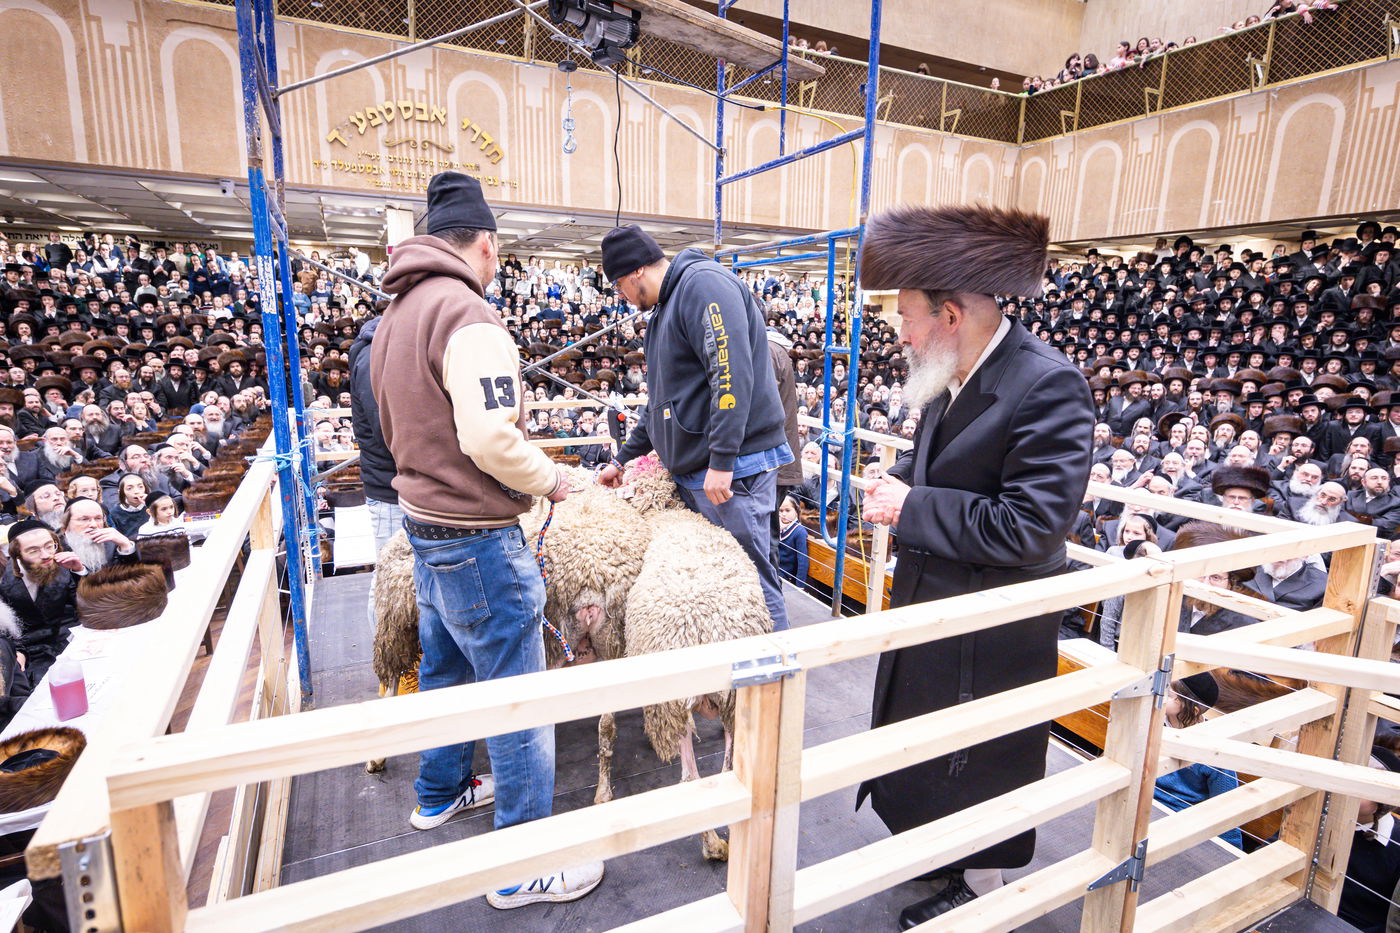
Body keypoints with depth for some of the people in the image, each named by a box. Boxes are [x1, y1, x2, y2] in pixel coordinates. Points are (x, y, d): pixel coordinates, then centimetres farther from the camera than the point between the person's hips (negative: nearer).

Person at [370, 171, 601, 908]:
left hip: (423, 523, 10)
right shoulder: (467, 315, -19)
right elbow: (490, 435, -29)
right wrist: (549, 479, -13)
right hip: (477, 539, -10)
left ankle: (441, 792, 46)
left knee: (446, 666, 26)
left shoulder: (395, 316, 11)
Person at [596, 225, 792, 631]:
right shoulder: (665, 309, 22)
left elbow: (733, 373, -23)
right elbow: (663, 396, 29)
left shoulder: (704, 283, -10)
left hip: (733, 467, -10)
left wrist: (722, 460, -26)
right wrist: (622, 459, 32)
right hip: (692, 470, 10)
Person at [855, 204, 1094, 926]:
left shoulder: (1048, 385, -26)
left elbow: (1030, 526, -29)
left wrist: (913, 507, -25)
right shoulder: (952, 376, -1)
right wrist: (899, 479, -4)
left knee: (978, 759, 14)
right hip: (934, 600, 8)